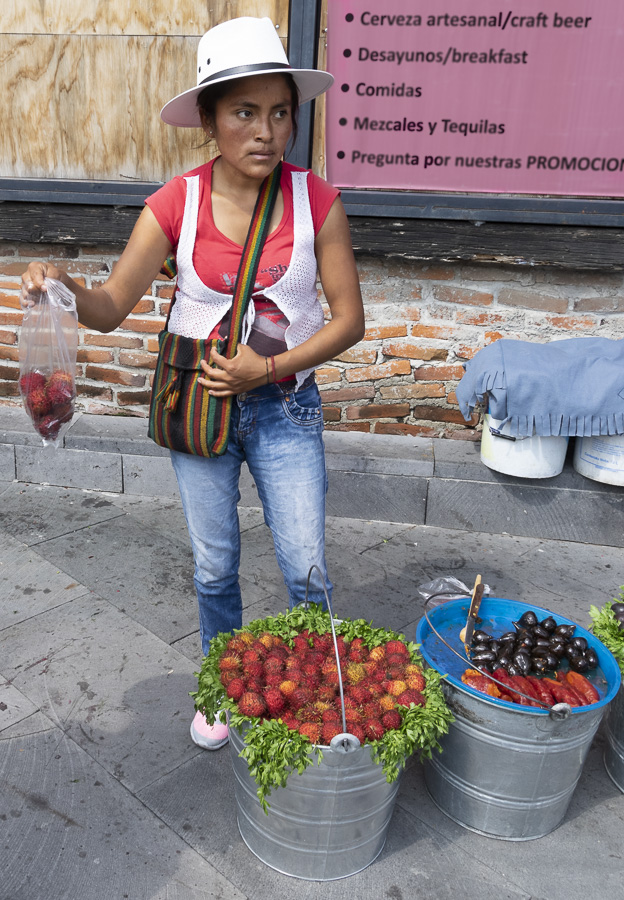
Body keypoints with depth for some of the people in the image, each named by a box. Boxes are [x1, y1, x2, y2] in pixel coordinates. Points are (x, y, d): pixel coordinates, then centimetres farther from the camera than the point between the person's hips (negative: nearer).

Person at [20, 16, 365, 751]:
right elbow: (113, 306, -10)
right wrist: (63, 287, -32)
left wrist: (267, 368, -18)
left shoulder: (315, 201, -10)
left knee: (307, 572, 4)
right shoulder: (177, 204, -8)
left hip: (285, 407, 0)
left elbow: (349, 319, -8)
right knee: (214, 567, 15)